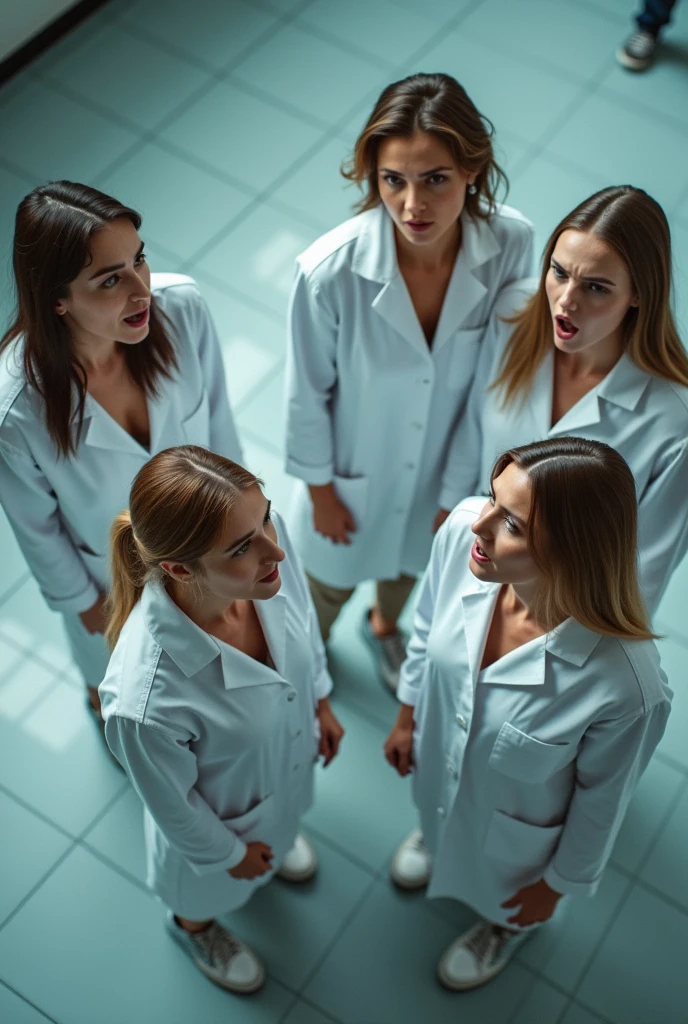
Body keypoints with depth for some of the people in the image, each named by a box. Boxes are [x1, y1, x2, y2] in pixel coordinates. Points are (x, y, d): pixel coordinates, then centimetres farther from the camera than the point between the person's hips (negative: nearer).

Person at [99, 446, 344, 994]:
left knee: (283, 818, 40)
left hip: (288, 757, 4)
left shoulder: (267, 540, -35)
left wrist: (320, 701, 7)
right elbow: (172, 802, -24)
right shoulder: (145, 702, -48)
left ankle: (279, 837, 76)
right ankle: (194, 926, 69)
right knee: (211, 887, 33)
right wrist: (227, 851, -5)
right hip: (222, 812, -4)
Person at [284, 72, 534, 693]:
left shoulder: (512, 244, -28)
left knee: (411, 558, 34)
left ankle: (385, 624, 70)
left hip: (444, 464, 3)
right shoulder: (330, 271, -36)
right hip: (354, 470, -3)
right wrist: (319, 490, -5)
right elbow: (308, 394, -18)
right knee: (332, 580, 28)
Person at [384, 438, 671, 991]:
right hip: (439, 763, 3)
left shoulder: (628, 686, -45)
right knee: (441, 821, 39)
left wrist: (557, 884, -4)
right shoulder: (463, 531, -34)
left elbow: (602, 800, -22)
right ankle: (435, 837, 76)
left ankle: (511, 925, 70)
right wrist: (407, 716, 7)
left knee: (501, 888, 33)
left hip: (513, 831, -3)